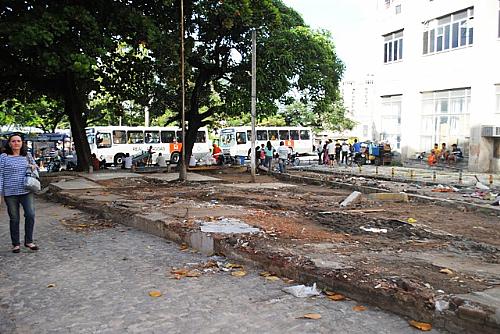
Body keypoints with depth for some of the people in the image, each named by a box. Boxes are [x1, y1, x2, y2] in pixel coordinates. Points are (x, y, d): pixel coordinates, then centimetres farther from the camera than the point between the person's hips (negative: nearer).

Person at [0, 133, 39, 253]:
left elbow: (36, 169, 23)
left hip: (27, 191, 2)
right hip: (10, 193, -2)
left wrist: (34, 167, -2)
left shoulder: (27, 156, 9)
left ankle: (29, 241, 7)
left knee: (30, 215, -9)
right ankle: (16, 244, 19)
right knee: (14, 219, 6)